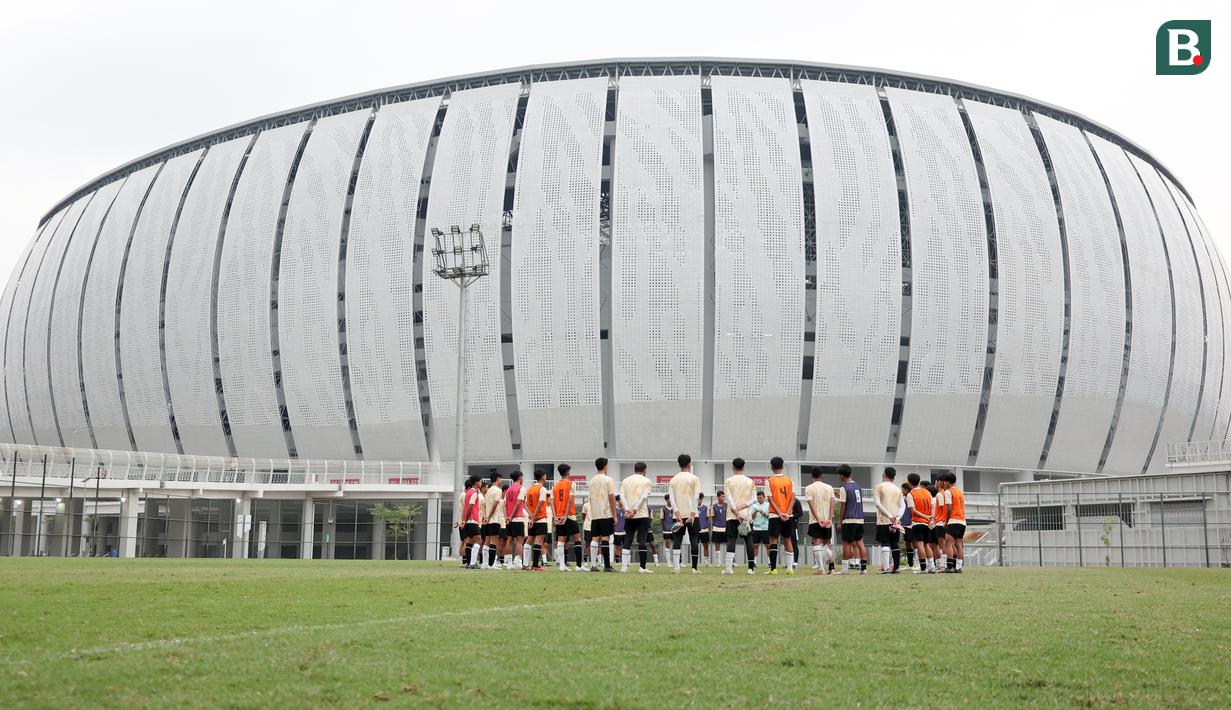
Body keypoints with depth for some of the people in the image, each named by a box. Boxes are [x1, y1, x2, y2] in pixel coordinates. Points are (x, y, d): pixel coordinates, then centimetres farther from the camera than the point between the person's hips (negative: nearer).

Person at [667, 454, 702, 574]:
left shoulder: (673, 480, 8)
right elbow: (695, 498, -10)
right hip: (691, 514, -3)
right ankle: (694, 568, -3)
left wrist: (678, 515, -3)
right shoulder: (694, 478, -1)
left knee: (677, 540, 4)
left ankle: (676, 567, -4)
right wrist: (692, 515, -12)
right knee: (693, 540, 1)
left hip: (678, 515, 3)